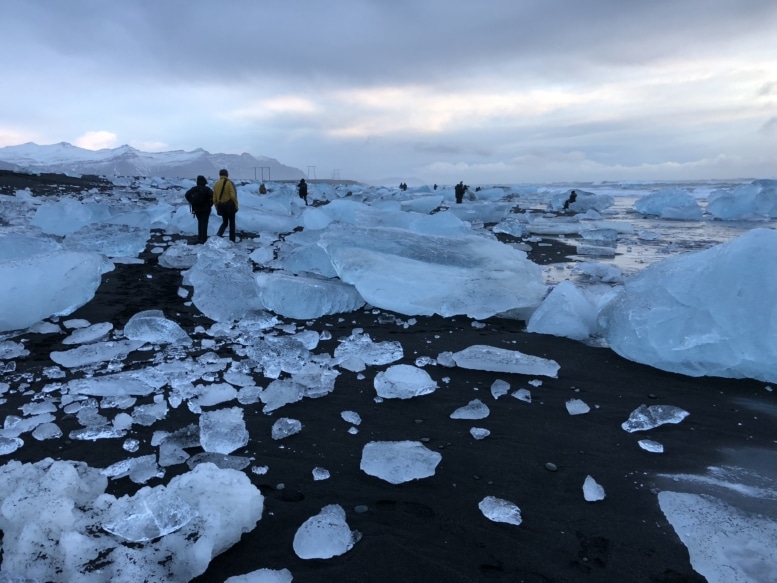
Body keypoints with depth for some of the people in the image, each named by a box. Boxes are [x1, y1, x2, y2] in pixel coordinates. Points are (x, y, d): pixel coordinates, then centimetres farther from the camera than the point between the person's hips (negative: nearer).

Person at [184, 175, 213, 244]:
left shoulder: (193, 189, 3)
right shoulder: (207, 189, -10)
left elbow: (187, 195, -1)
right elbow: (212, 196, -23)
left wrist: (192, 202, 4)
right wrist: (210, 204, -10)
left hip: (196, 209, 4)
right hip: (205, 209, -4)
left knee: (200, 223, 19)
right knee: (204, 223, -1)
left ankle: (200, 237, 21)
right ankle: (203, 238, -7)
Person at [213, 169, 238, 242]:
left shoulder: (216, 184, 7)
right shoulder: (229, 183, -9)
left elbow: (214, 199, 7)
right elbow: (233, 196, -16)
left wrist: (217, 207, 16)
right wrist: (236, 205, -7)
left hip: (221, 206, 5)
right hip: (229, 205, -4)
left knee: (224, 222, 18)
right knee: (232, 223, 7)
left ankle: (219, 234, -5)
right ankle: (232, 240, 7)